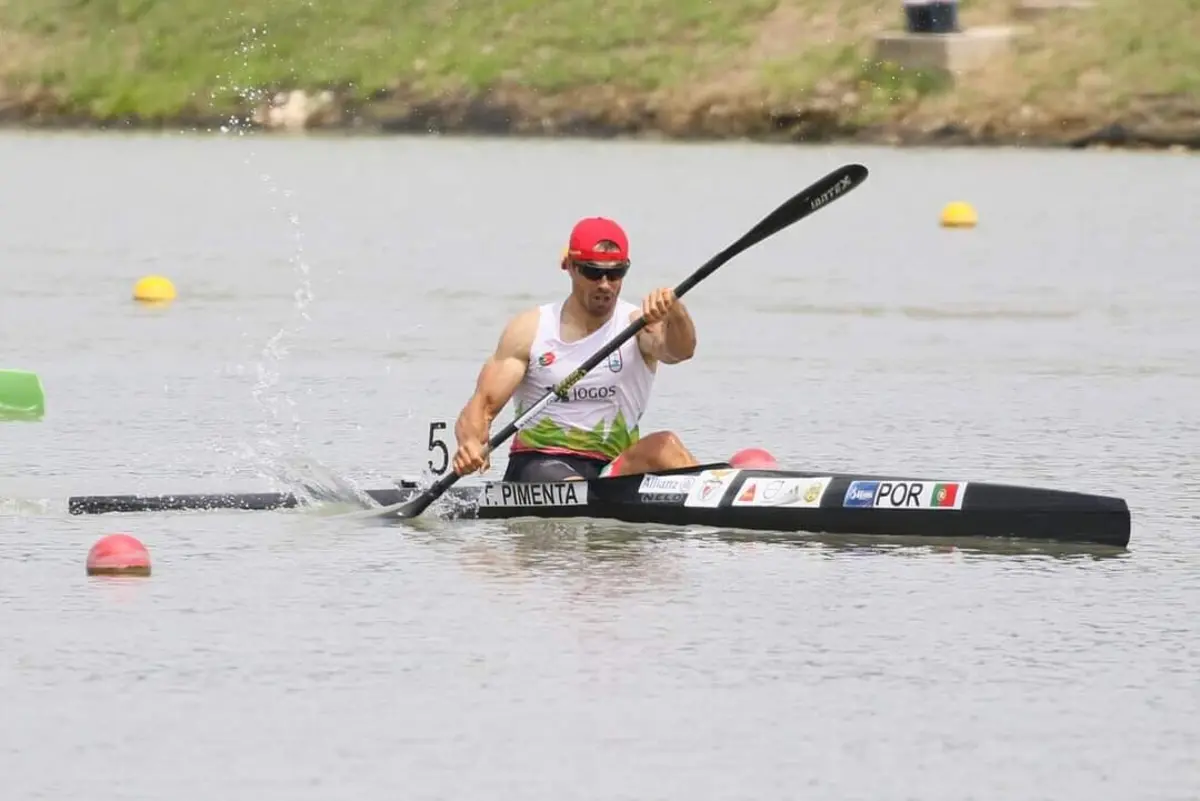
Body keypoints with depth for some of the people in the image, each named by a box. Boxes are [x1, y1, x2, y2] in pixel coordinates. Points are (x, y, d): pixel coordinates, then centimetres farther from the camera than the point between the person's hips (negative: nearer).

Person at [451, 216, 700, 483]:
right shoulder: (530, 329, 4)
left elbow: (681, 350, -19)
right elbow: (483, 404, -1)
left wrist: (675, 313, -43)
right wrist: (471, 445, -24)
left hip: (611, 472, 1)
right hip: (537, 469, -1)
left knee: (663, 446, -30)